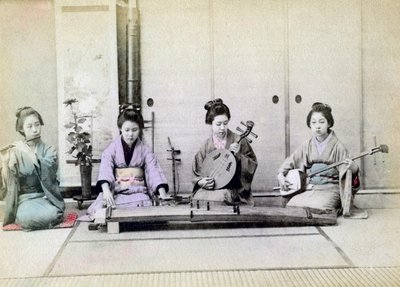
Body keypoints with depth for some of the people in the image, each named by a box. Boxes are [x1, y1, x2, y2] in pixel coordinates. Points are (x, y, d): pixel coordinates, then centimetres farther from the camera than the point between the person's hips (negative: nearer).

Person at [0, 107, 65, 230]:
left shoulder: (49, 150, 4)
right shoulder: (14, 152, 3)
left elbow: (48, 171, -17)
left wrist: (29, 153, -22)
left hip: (45, 197, 0)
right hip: (24, 199, 0)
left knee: (51, 215, -34)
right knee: (27, 217, -34)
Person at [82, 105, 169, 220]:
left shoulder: (144, 150, 5)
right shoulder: (112, 149, 0)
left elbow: (154, 170, -7)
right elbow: (105, 170, -15)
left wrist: (162, 192, -25)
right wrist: (106, 190, -36)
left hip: (138, 191, 2)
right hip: (116, 191, -2)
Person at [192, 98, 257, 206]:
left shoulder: (238, 141, -2)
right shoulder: (206, 145, 4)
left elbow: (252, 166, -2)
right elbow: (196, 175, 11)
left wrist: (238, 155, -17)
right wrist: (201, 182, -10)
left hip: (232, 190, -2)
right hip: (209, 188, 2)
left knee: (220, 197, -33)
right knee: (198, 198, -27)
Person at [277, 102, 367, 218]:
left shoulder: (337, 146, -2)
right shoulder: (307, 146, 9)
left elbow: (344, 170, -7)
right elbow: (289, 162, 15)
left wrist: (353, 168, -29)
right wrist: (281, 176, -2)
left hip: (329, 188, -3)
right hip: (308, 188, 3)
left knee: (318, 206, -30)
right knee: (292, 204, -21)